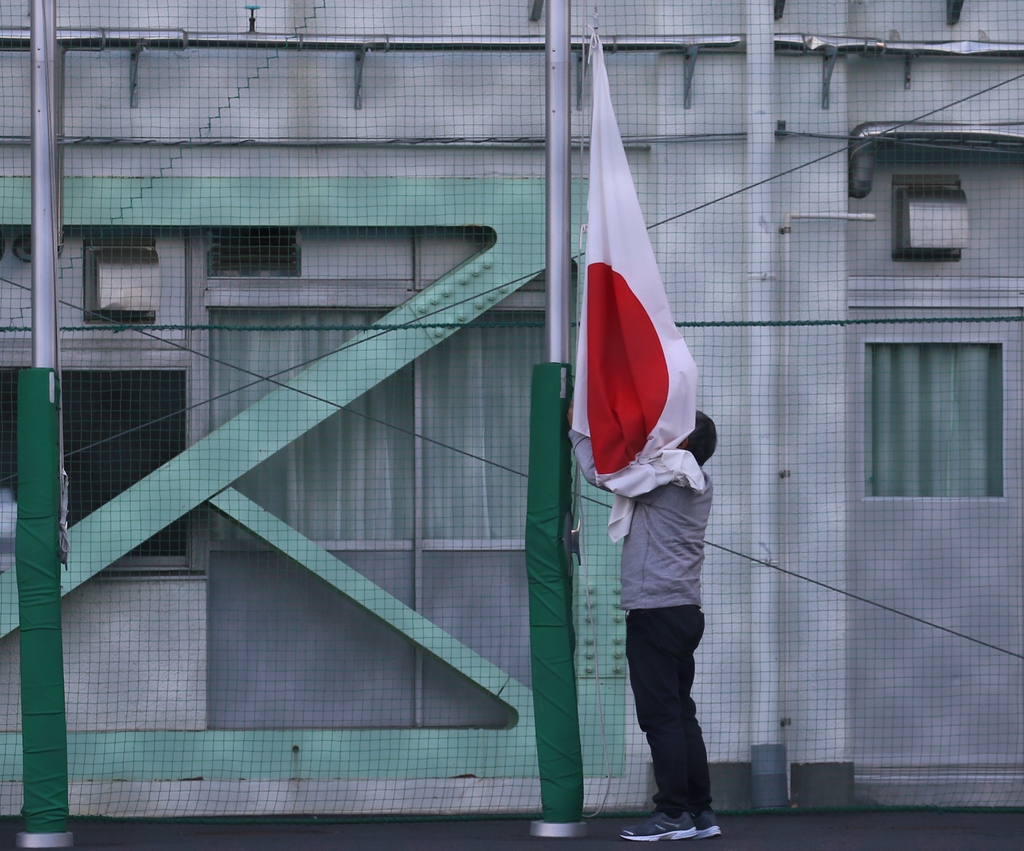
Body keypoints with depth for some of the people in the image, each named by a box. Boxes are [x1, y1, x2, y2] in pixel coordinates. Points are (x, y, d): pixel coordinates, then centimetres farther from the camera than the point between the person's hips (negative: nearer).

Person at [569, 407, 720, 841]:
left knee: (661, 716, -6)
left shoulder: (667, 477, -13)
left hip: (655, 612, -9)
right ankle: (700, 813, 11)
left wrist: (580, 429, 5)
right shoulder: (698, 484, 13)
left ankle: (674, 814, -6)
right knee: (680, 714, 11)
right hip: (685, 611, 9)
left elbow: (600, 472, -9)